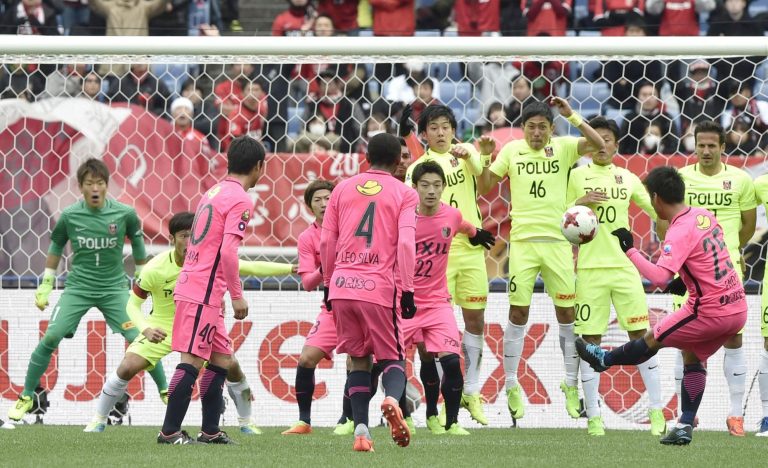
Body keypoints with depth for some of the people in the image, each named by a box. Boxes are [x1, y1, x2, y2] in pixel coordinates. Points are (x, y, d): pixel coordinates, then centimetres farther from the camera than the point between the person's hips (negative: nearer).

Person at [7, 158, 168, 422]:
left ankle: (165, 391, 7)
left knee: (139, 339, -12)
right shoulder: (69, 216, -7)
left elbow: (138, 246, 9)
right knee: (50, 338, -13)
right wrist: (46, 285, 12)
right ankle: (26, 397, 2)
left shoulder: (124, 214, -8)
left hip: (114, 287, 0)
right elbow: (56, 247, 10)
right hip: (78, 288, 0)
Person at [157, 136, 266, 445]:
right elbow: (228, 251, -19)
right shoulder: (240, 200, -11)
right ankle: (170, 431, -8)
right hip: (203, 292, -9)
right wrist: (237, 295, -13)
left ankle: (210, 431, 15)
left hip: (192, 286, 9)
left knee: (221, 359, 13)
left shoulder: (214, 192, 17)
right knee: (192, 361, -8)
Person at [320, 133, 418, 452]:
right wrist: (407, 290, -5)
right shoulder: (404, 194, 4)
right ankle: (392, 399, -25)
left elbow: (327, 242, 12)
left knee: (358, 358, 14)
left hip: (341, 285, 2)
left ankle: (361, 428, 2)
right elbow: (406, 244, -7)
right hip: (379, 287, -2)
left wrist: (328, 283, 21)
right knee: (392, 357, 8)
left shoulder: (343, 189, 12)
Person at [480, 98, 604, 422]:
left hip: (557, 241, 0)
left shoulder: (563, 147, 2)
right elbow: (486, 187, 7)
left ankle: (571, 386, 13)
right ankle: (512, 386, 9)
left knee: (567, 313, 2)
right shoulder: (512, 150, 4)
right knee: (518, 313, 1)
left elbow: (598, 145, -12)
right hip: (522, 241, 0)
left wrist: (572, 116, -18)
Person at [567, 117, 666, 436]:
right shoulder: (576, 176, 5)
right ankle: (593, 416, 5)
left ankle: (656, 411, 5)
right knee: (590, 341, -2)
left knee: (641, 336, -1)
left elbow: (659, 212, 15)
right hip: (590, 269, -1)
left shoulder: (628, 179, 10)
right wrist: (579, 203, -12)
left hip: (624, 266, 2)